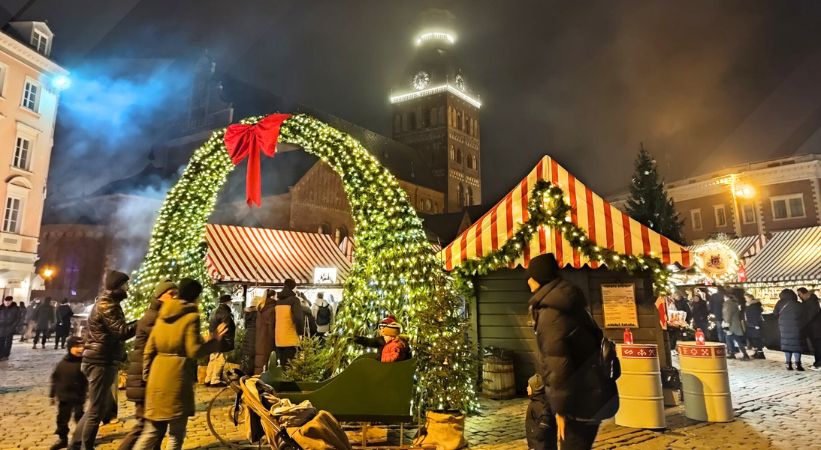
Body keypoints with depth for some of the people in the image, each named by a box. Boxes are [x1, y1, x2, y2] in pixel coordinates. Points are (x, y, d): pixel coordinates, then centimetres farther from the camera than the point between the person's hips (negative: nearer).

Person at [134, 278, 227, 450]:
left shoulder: (163, 315, 11)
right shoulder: (191, 317, -9)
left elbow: (149, 349, 12)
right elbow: (194, 351, -15)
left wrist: (147, 375, 19)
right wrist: (215, 341, -2)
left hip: (157, 376, 7)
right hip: (177, 378, -7)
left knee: (152, 431, 17)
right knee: (176, 434, 6)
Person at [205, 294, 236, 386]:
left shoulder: (215, 311, 15)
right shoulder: (225, 313, -16)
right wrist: (229, 340, -12)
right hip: (221, 341, -10)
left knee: (213, 360, 16)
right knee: (220, 360, -4)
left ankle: (208, 379, 22)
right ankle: (215, 380, -1)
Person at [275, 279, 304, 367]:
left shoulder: (278, 301, 14)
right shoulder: (294, 300, -7)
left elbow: (276, 319, 15)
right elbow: (298, 318, -18)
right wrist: (300, 331, -4)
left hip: (278, 339, 6)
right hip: (290, 339, -6)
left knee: (282, 365, 13)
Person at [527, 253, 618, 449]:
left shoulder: (550, 313, -21)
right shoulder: (568, 303, 9)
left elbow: (558, 366, -24)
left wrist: (560, 408, -17)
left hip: (582, 399, -9)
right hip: (589, 392, 9)